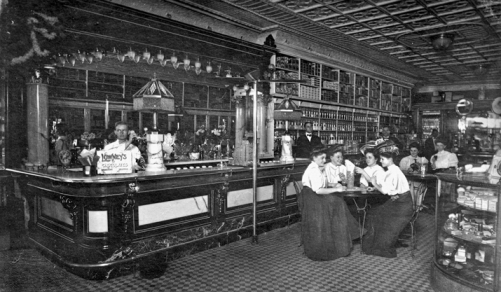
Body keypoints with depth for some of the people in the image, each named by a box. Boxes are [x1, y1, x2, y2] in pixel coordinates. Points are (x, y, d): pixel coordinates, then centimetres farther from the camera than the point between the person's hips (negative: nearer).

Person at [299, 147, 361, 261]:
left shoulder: (321, 168, 11)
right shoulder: (313, 170, -18)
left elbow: (323, 186, 13)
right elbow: (318, 190, -23)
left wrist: (334, 186, -3)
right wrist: (335, 189, -19)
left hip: (317, 196, 8)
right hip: (311, 198, -8)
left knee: (337, 203, -5)